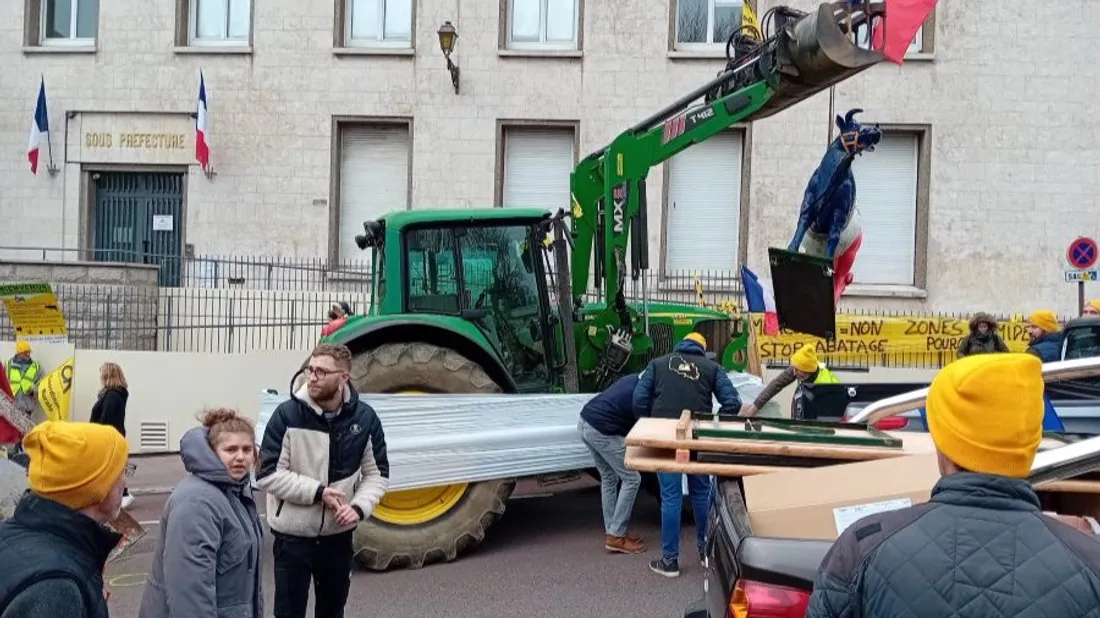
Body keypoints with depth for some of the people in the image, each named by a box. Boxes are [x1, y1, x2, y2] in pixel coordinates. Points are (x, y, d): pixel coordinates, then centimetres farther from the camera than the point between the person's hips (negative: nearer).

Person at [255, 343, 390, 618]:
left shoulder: (365, 417, -6)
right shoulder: (287, 414, -14)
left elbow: (378, 474, 1)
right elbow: (267, 474, -14)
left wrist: (359, 507, -16)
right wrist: (317, 491, -21)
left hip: (339, 535, 3)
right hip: (293, 535, -3)